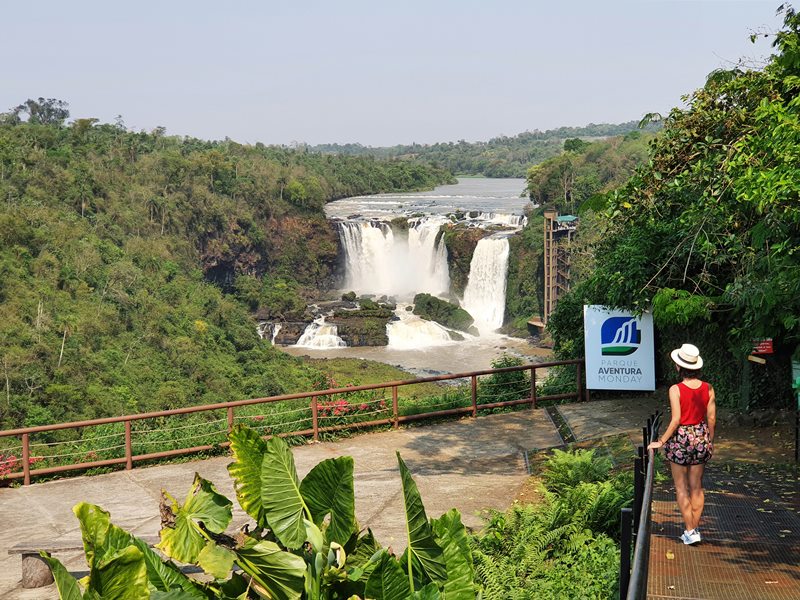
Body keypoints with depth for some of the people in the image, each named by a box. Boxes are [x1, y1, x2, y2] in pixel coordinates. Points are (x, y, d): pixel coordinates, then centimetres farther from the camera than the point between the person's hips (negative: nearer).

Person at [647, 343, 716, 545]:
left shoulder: (676, 390, -16)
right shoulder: (708, 388, -3)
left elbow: (676, 420, -18)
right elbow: (711, 418, 2)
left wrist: (661, 441, -9)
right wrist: (710, 441, 16)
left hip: (681, 438, -5)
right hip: (701, 438, 5)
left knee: (681, 488, 6)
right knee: (697, 487, 14)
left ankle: (690, 531, 6)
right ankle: (695, 528, 20)